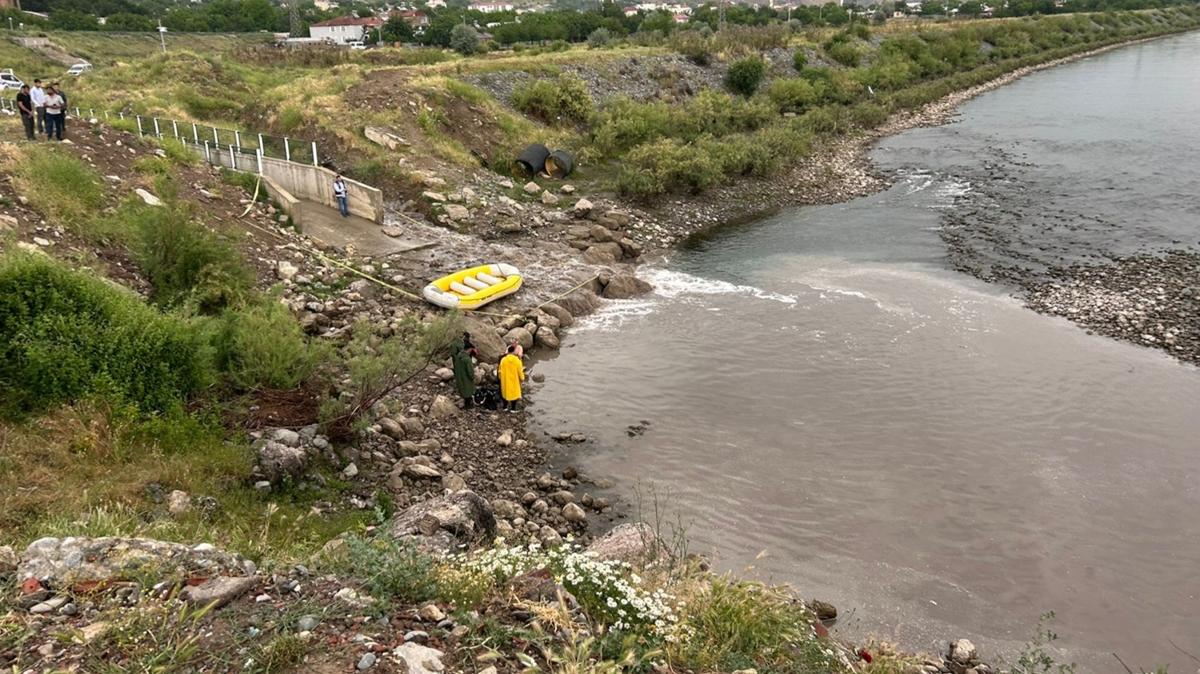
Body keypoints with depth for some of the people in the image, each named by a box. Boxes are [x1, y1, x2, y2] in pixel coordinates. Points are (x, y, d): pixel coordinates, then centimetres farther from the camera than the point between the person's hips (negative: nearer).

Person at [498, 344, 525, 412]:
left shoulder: (503, 360, -9)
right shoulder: (517, 360, -15)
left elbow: (501, 371, -1)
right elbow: (520, 371, -8)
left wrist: (501, 378, 14)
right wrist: (522, 378, 9)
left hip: (505, 380, 2)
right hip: (514, 381, -2)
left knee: (505, 392, 18)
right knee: (514, 393, 10)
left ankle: (505, 407, 24)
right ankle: (513, 408, 13)